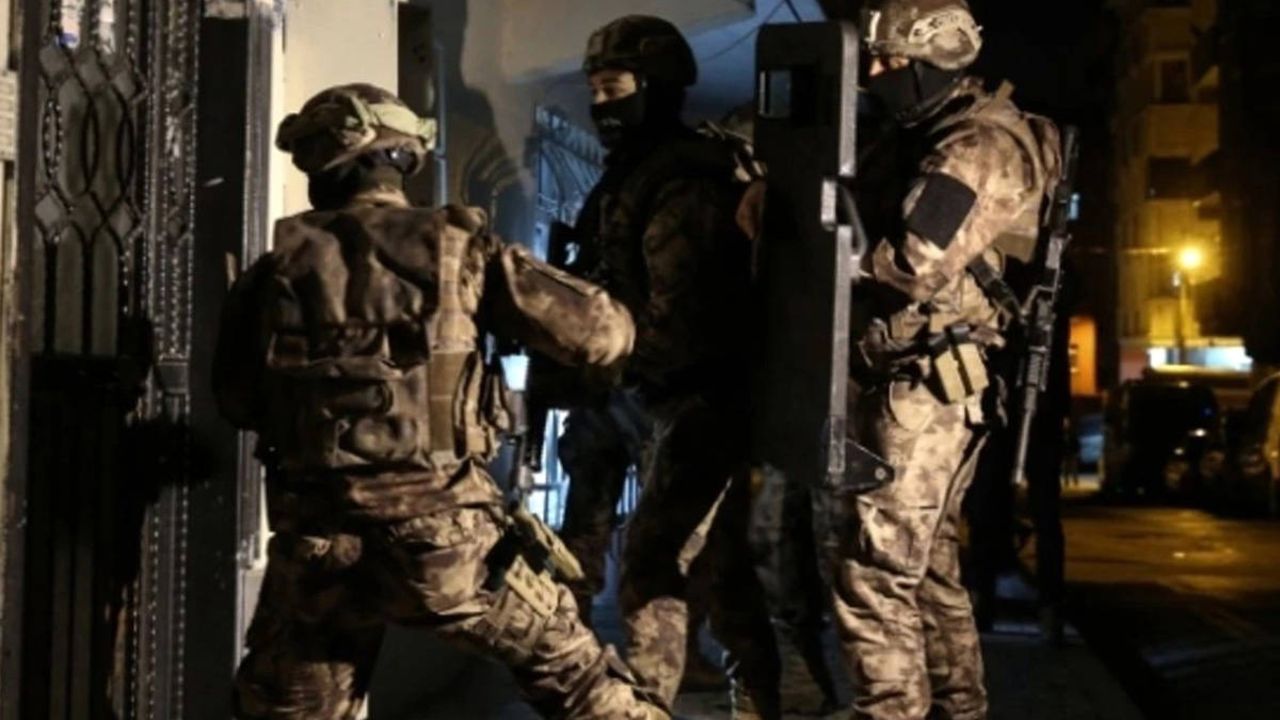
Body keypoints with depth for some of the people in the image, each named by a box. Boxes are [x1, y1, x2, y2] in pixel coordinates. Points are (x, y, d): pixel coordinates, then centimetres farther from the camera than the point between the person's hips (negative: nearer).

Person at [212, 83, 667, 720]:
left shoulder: (281, 267, 4)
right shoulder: (457, 247, -1)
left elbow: (238, 401, 14)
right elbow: (600, 333, -1)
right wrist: (617, 326, 23)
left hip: (316, 546, 2)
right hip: (446, 536, -1)